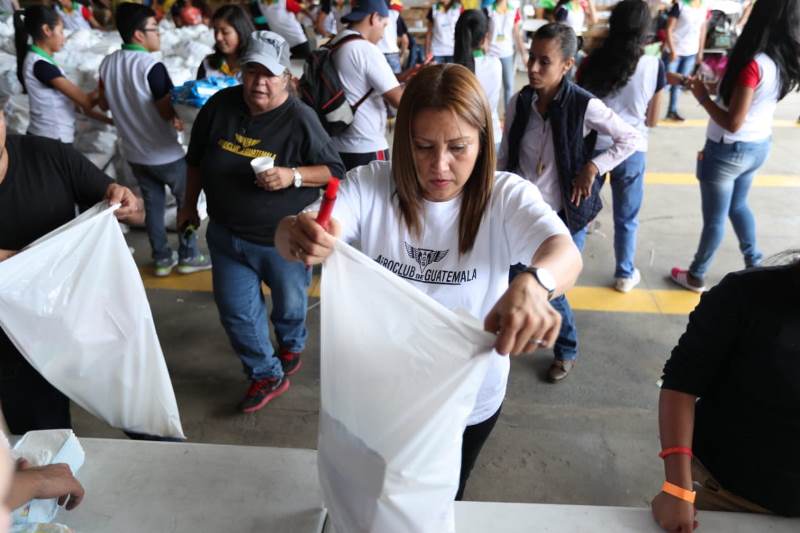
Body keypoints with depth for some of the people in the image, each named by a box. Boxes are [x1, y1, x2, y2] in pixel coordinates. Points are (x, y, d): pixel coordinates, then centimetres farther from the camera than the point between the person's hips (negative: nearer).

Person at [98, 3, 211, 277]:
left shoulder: (107, 64, 0)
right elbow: (168, 112, -22)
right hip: (165, 153, -6)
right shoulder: (151, 66, -23)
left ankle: (162, 258, 23)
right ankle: (188, 256, 16)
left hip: (134, 152, 7)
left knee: (153, 203, 16)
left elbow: (105, 102, 13)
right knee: (187, 200, 11)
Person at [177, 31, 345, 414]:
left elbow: (334, 170, -11)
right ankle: (267, 375, 29)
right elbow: (197, 160, 9)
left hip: (284, 238, -3)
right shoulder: (219, 105, -6)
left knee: (289, 303, 19)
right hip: (227, 234, 4)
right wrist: (190, 205, 15)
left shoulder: (300, 119, -18)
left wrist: (293, 176, -28)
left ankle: (291, 346, 53)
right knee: (235, 310, 9)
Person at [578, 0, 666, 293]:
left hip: (593, 146, 1)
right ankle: (625, 275, 31)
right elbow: (652, 120, 1)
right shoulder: (655, 66, -8)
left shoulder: (592, 62, -7)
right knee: (626, 219, 15)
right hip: (631, 150, 0)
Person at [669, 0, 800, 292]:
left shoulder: (754, 64, -26)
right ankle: (754, 264, 40)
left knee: (714, 218, 8)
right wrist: (714, 85, 7)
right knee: (738, 206, 28)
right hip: (759, 146, 8)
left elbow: (732, 122, -24)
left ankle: (696, 276, 25)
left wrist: (703, 96, -13)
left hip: (728, 151, -8)